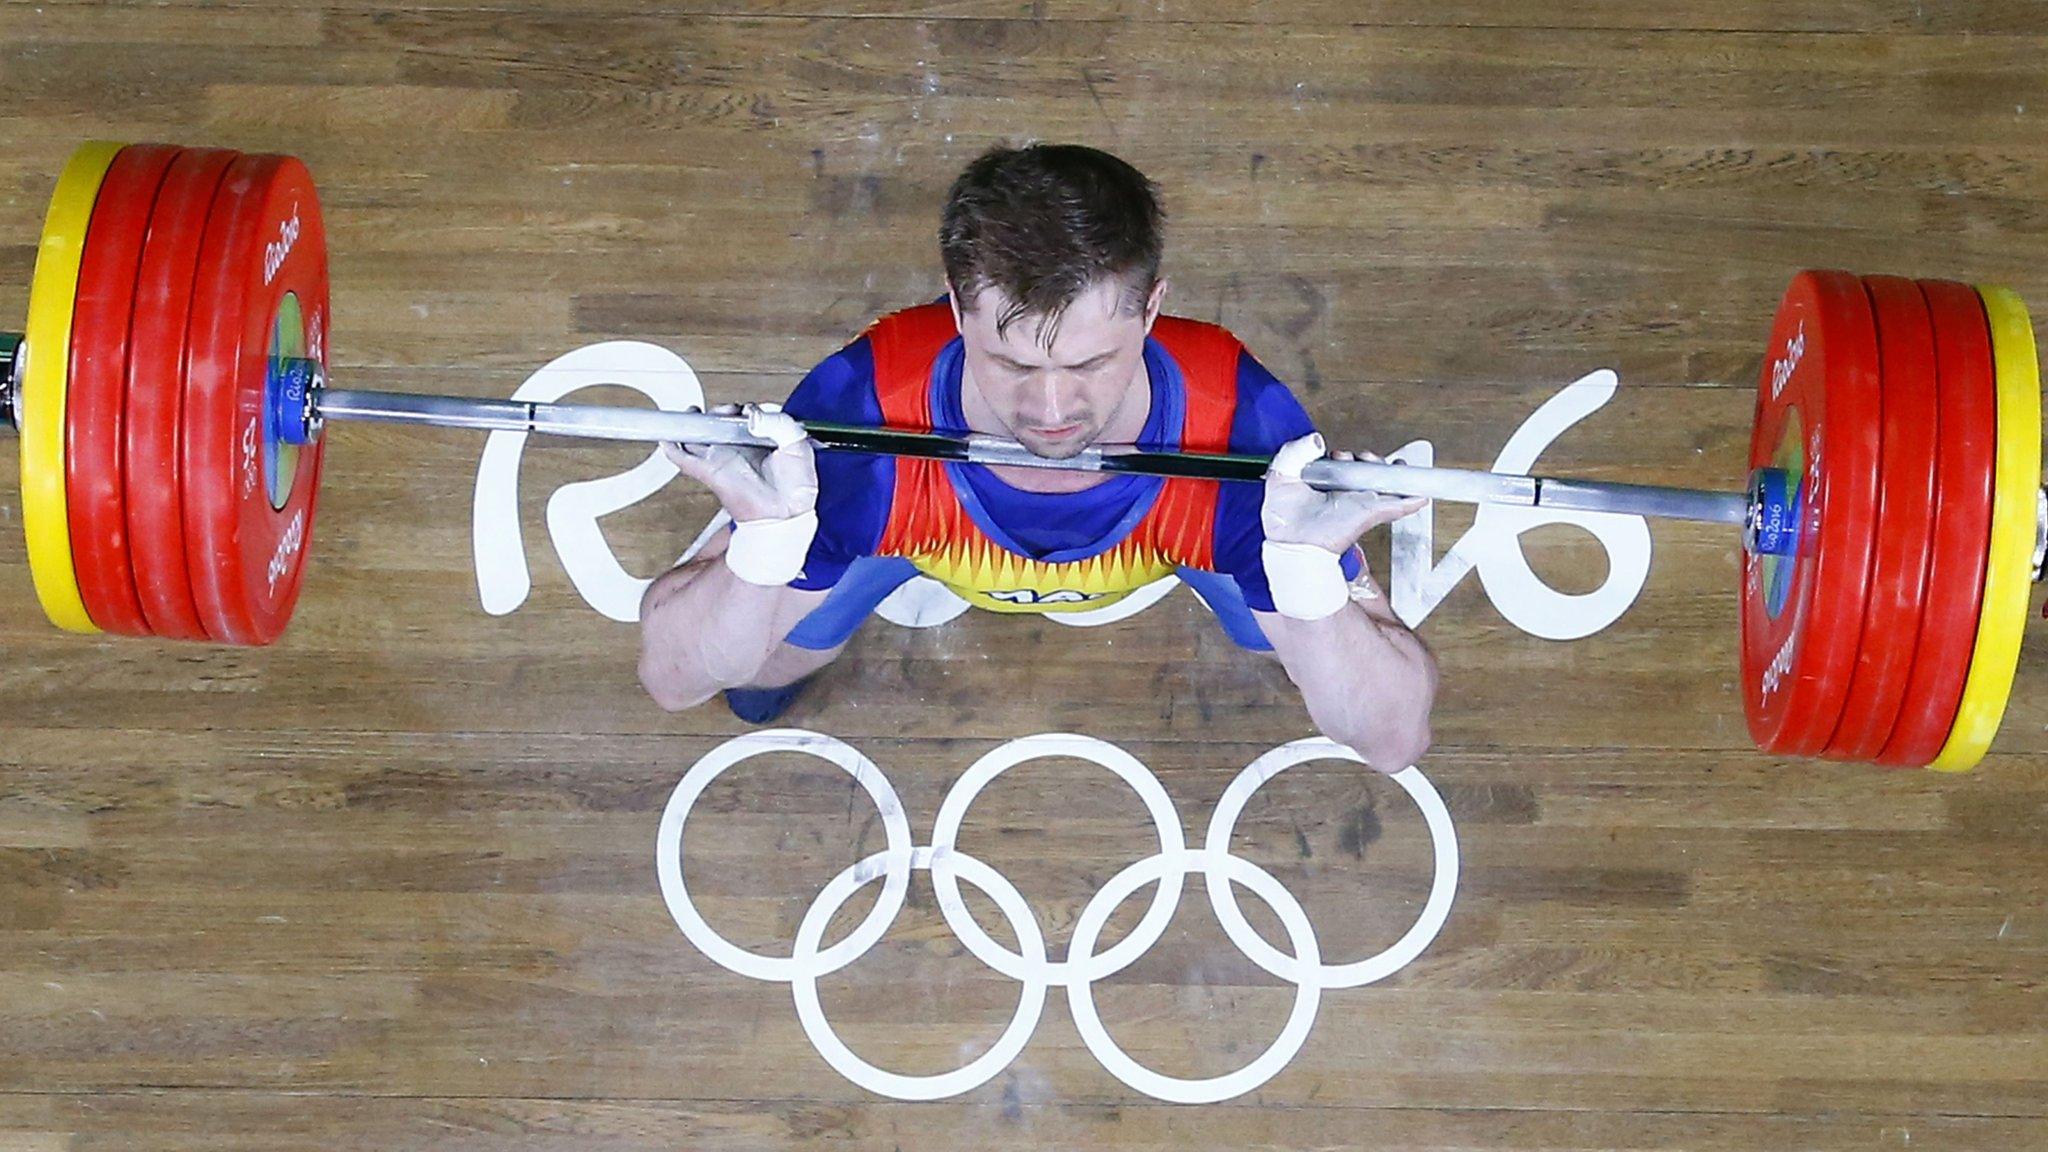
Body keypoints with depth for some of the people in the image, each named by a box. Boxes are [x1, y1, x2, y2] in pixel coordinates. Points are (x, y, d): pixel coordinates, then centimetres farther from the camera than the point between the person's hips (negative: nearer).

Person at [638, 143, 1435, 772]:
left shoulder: (1240, 424, -44)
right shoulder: (863, 406, -44)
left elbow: (1393, 743, -39)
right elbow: (674, 680, -35)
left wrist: (1309, 565, -60)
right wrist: (767, 537, -57)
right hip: (918, 512, 0)